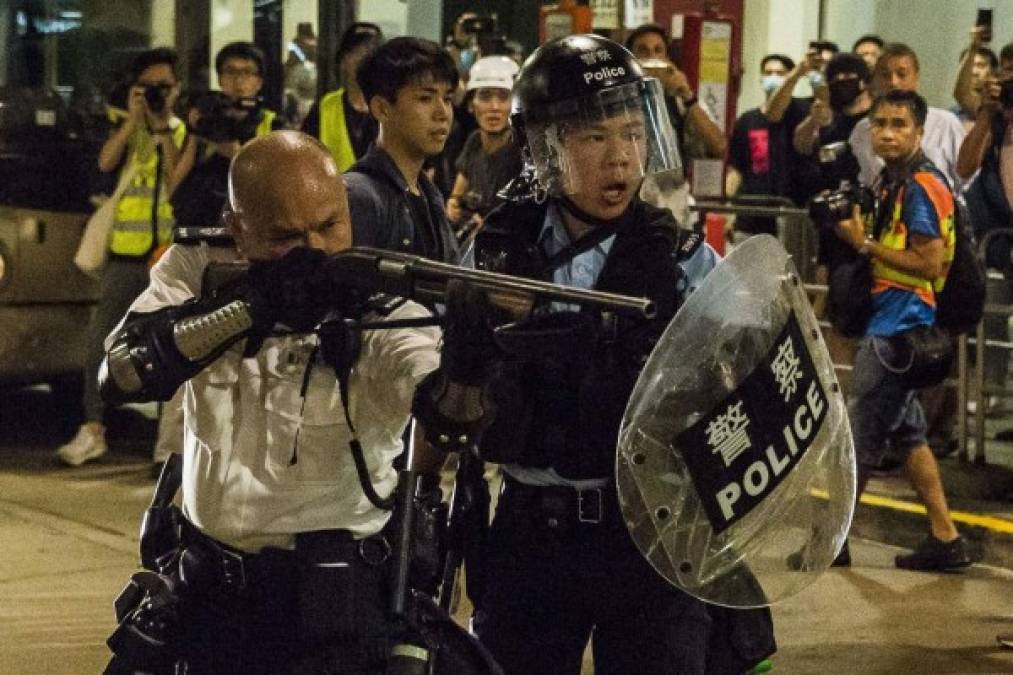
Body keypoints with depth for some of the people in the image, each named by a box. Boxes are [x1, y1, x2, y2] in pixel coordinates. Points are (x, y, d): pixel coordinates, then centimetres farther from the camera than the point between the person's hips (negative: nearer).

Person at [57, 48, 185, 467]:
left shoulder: (185, 132, 8)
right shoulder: (126, 128, 11)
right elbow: (105, 163, -9)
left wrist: (163, 128, -10)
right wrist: (134, 119, -11)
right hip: (126, 252, 1)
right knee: (102, 340, -2)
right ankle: (93, 431, 2)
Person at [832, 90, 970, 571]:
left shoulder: (921, 186, -16)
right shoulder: (894, 182, 13)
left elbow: (930, 263, -20)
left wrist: (864, 243, -18)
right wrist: (860, 238, 4)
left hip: (899, 327, -10)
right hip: (889, 322, 10)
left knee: (861, 437, -1)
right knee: (907, 433, 14)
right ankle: (945, 539, 18)